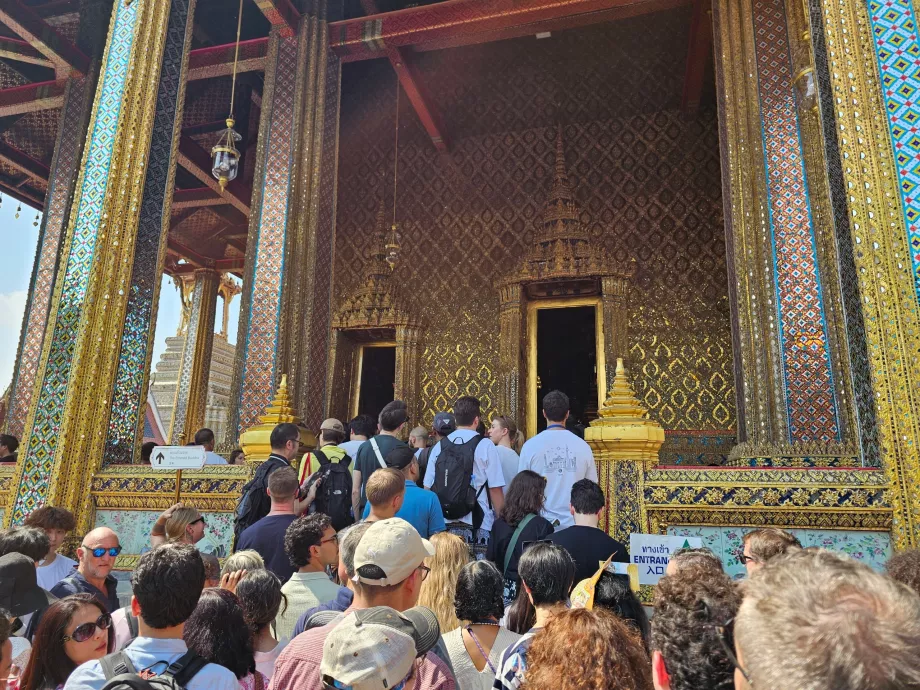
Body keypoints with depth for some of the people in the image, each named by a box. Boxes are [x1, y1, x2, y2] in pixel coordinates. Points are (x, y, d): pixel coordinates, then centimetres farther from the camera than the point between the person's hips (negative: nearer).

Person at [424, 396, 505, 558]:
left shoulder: (439, 447, 5)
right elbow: (495, 490, -8)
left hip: (444, 523, 4)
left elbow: (428, 488, 8)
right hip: (477, 525, -4)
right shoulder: (485, 447, -6)